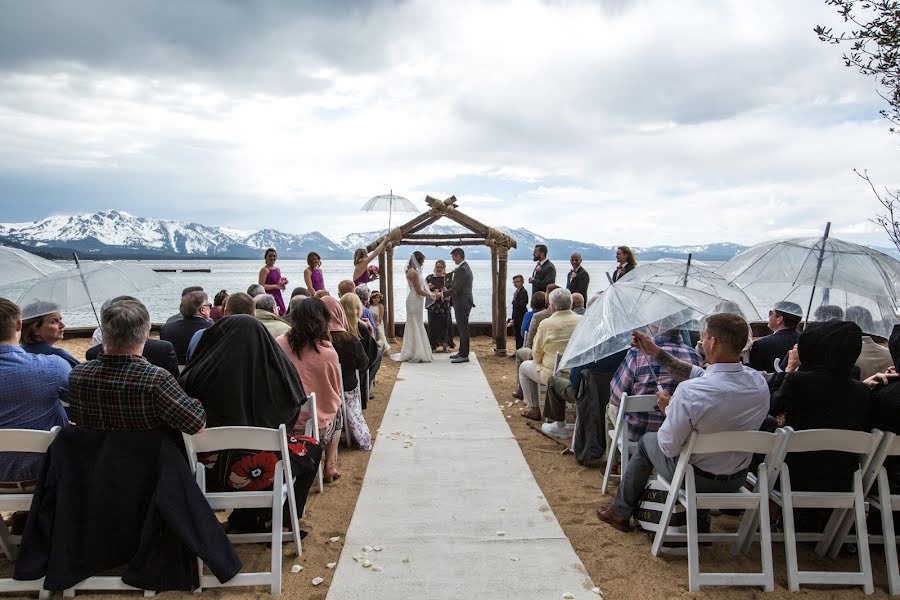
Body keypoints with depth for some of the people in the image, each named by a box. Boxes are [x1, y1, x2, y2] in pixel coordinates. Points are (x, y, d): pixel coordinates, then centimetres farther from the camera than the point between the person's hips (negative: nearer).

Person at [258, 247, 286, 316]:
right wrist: (276, 286, -16)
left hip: (278, 296, 8)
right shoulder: (264, 270, -7)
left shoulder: (278, 270, 15)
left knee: (282, 313, 2)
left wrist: (282, 285, 6)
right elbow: (261, 286, -16)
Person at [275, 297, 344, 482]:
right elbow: (337, 393, -2)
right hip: (319, 428, -3)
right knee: (337, 411, 31)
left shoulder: (279, 344, -10)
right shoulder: (328, 353, -17)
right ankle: (330, 466, 28)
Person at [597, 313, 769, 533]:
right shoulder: (759, 382, -15)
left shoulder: (690, 391, -35)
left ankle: (620, 512, 40)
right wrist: (655, 352, 4)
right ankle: (699, 522, 42)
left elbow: (669, 447, -23)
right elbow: (701, 375, 0)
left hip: (696, 478, -5)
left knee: (647, 441, 23)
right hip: (737, 480, 5)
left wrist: (668, 409, -5)